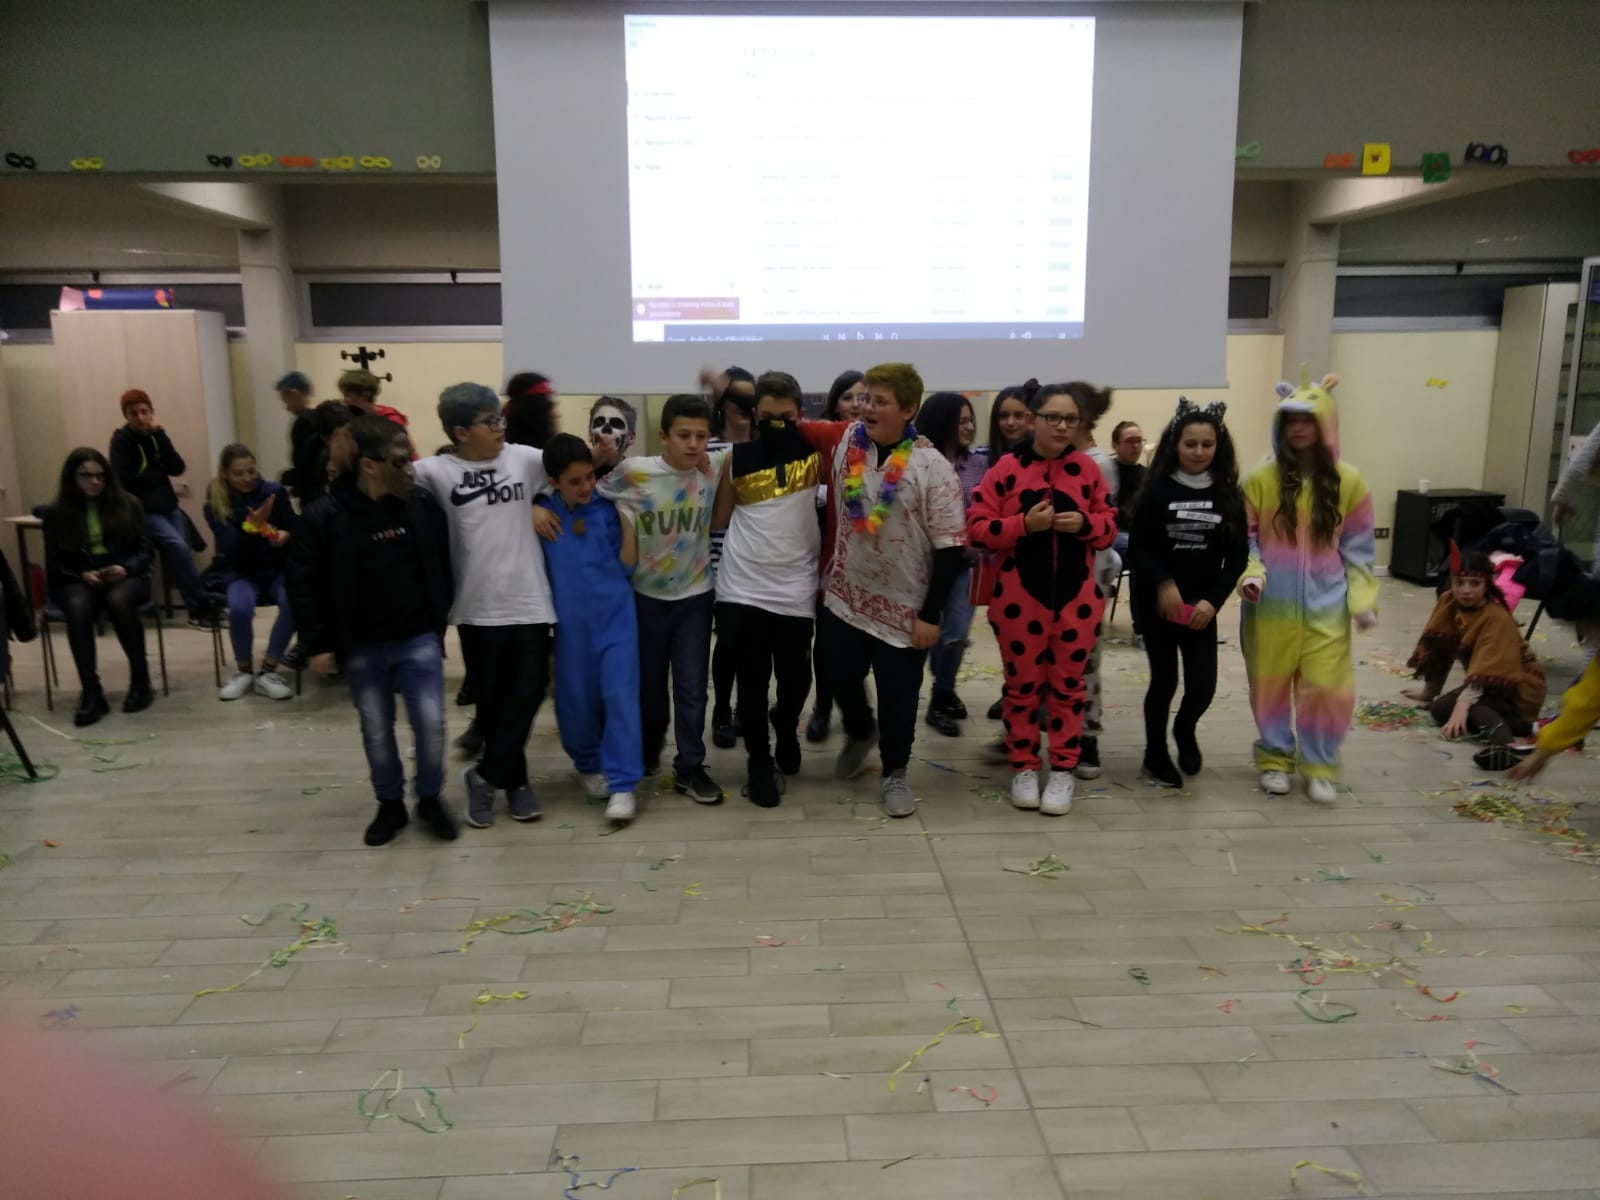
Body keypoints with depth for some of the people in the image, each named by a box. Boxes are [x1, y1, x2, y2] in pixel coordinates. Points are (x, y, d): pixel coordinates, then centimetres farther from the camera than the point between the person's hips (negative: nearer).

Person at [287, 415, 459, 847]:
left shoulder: (423, 505, -6)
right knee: (376, 730, 11)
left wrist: (441, 621, 7)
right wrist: (317, 643, -6)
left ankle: (430, 799, 19)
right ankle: (390, 804, 28)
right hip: (361, 647, 0)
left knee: (430, 722, -2)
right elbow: (303, 583, -6)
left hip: (419, 640, 1)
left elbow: (442, 566, 6)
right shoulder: (325, 516, -12)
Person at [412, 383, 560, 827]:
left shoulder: (524, 458, 2)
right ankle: (514, 779, 26)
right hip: (478, 607, -1)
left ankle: (486, 776, 16)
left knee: (528, 694, 0)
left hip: (530, 602, 1)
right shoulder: (436, 471, -3)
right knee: (491, 700, 9)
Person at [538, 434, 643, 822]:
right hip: (570, 620, 2)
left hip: (615, 615, -1)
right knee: (576, 698, 10)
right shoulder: (543, 512, -1)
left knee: (620, 694, -6)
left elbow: (628, 565, -4)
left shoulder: (608, 507, -4)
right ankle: (589, 764, 35)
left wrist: (627, 518, -14)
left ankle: (623, 784, -2)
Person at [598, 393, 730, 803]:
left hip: (695, 595, 0)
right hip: (646, 595, 0)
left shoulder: (715, 467, -10)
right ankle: (648, 748, 41)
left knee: (692, 686, 2)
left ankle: (689, 767, 15)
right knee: (648, 681, 16)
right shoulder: (633, 472, -16)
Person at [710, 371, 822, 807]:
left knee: (796, 677, 8)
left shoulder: (815, 451, 1)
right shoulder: (737, 458, 3)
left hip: (796, 587, 0)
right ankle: (760, 763, 24)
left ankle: (786, 728, 42)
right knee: (752, 680, 6)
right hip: (743, 586, 0)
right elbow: (719, 519, 10)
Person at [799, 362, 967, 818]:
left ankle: (895, 775, 30)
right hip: (845, 596, 4)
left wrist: (931, 614, -14)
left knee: (898, 695, 8)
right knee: (841, 678, 16)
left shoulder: (933, 468, -16)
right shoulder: (844, 439, -3)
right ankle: (860, 733, 49)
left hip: (904, 607, -3)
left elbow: (950, 548, -14)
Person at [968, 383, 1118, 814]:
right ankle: (1023, 768, 22)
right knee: (1022, 685, 8)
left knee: (1068, 685, 8)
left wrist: (1085, 524, -12)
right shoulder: (1006, 469, -6)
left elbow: (1109, 523, 9)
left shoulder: (1087, 468, 3)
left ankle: (1063, 771, 20)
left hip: (1076, 597, 2)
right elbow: (977, 529, -8)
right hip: (1020, 598, -2)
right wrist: (1024, 524, -21)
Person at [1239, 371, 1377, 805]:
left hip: (1326, 603, 1)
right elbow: (1244, 536, 1)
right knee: (1271, 684, 9)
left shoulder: (1349, 481, 0)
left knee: (1327, 687, 0)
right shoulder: (1261, 479, -5)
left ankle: (1319, 766, 19)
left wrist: (1362, 598, 0)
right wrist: (1250, 573, -15)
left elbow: (1358, 548, 5)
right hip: (1272, 604, -1)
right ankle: (1275, 759, 27)